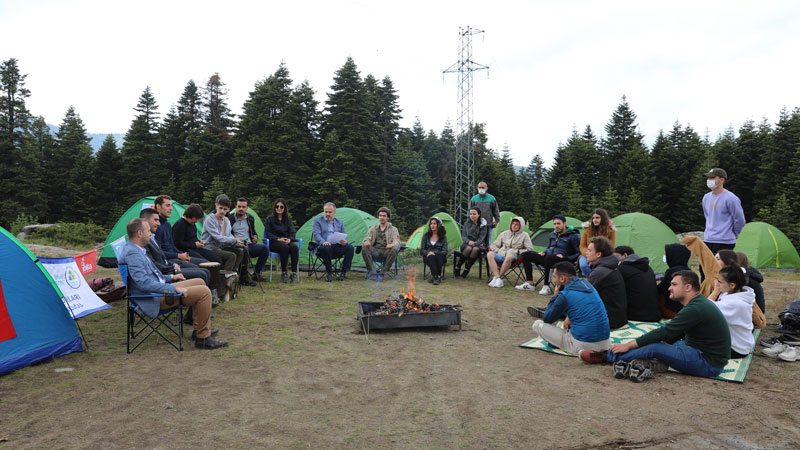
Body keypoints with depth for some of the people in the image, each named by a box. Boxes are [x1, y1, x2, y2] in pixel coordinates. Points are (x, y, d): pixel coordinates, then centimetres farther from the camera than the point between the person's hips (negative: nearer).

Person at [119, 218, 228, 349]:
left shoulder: (135, 249, 13)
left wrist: (170, 278, 15)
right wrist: (174, 289, -27)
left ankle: (200, 329, 19)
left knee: (200, 282, 18)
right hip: (155, 299, -11)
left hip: (160, 288, 11)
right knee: (204, 291, -17)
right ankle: (203, 338, -10)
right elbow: (144, 282, -30)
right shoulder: (132, 253, -21)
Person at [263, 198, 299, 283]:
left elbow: (292, 233, 12)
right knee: (284, 247, -38)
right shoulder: (270, 219, 10)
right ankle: (283, 273, -30)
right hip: (274, 243, -3)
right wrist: (278, 239, -16)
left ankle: (294, 273, -35)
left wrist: (289, 239, -13)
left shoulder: (288, 220, 19)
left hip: (287, 241, 3)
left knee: (294, 247, -34)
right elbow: (268, 233, 1)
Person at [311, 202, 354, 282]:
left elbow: (344, 236, 13)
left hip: (337, 246, 3)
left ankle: (343, 272, -16)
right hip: (325, 246, -3)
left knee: (350, 248, -26)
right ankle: (329, 272, -19)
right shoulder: (317, 221, 11)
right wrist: (323, 242, -27)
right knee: (325, 248, -39)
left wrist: (344, 241, -13)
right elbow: (316, 234, -5)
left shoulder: (340, 222, 21)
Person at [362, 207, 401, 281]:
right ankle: (372, 272, -27)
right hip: (375, 251, 1)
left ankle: (382, 272, -26)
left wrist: (393, 244, -29)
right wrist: (366, 242, -21)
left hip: (386, 251, -1)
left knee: (395, 249, -35)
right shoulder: (373, 228, 19)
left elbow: (397, 242, -1)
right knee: (364, 248, -30)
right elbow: (367, 238, 8)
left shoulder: (393, 229, 13)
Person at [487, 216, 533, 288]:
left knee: (509, 256, -41)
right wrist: (499, 251, 0)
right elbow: (494, 245, 20)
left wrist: (517, 252, -5)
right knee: (490, 254, -29)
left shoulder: (524, 235, 9)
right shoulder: (505, 233, 18)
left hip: (513, 256, -3)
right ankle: (498, 278, -36)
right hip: (501, 255, 4)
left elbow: (530, 250, 5)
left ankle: (499, 277, -26)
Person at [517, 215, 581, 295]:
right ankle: (529, 284, -4)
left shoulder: (573, 236, -6)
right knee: (526, 255, 1)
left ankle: (546, 287, -31)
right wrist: (544, 252, 10)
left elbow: (580, 253, -11)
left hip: (562, 261, -8)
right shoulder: (553, 234, 16)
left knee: (549, 258, -41)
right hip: (548, 260, 8)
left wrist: (565, 258, -20)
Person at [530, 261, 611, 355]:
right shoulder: (587, 284, 8)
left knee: (537, 324, 1)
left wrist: (554, 296, 5)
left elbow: (546, 319, 0)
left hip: (583, 345, -7)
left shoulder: (565, 295, -13)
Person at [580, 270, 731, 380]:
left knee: (655, 348, -17)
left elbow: (664, 332, -22)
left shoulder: (696, 309, -21)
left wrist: (629, 345, -17)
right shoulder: (699, 303, 13)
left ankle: (605, 356, -11)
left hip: (709, 364, -10)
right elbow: (674, 335, 16)